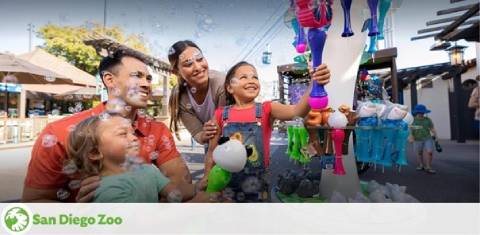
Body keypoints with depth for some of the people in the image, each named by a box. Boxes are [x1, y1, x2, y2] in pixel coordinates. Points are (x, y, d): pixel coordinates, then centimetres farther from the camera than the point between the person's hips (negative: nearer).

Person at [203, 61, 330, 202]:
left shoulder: (267, 109, -7)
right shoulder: (221, 115, -5)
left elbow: (297, 111, -25)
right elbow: (212, 150, 2)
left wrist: (315, 85, -39)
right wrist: (207, 178, -1)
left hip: (257, 183, 0)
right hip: (227, 183, 1)